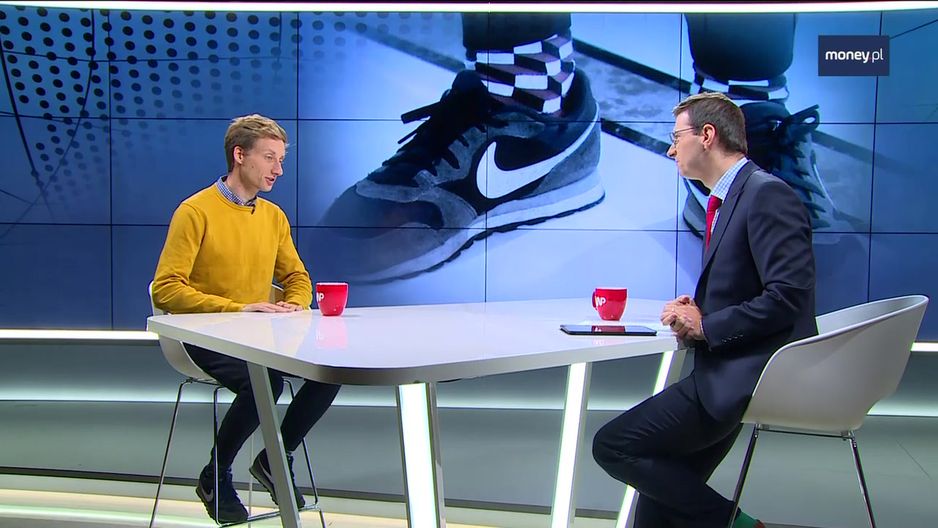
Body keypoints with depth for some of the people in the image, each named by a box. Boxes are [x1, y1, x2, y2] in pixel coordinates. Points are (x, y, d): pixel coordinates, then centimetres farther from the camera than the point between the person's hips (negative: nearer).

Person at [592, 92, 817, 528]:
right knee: (664, 485, 16)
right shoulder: (728, 198, 16)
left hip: (748, 374, -10)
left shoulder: (768, 194, -14)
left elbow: (788, 297, -22)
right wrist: (698, 310, 1)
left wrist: (706, 326, -16)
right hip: (729, 369, 10)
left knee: (613, 446, -13)